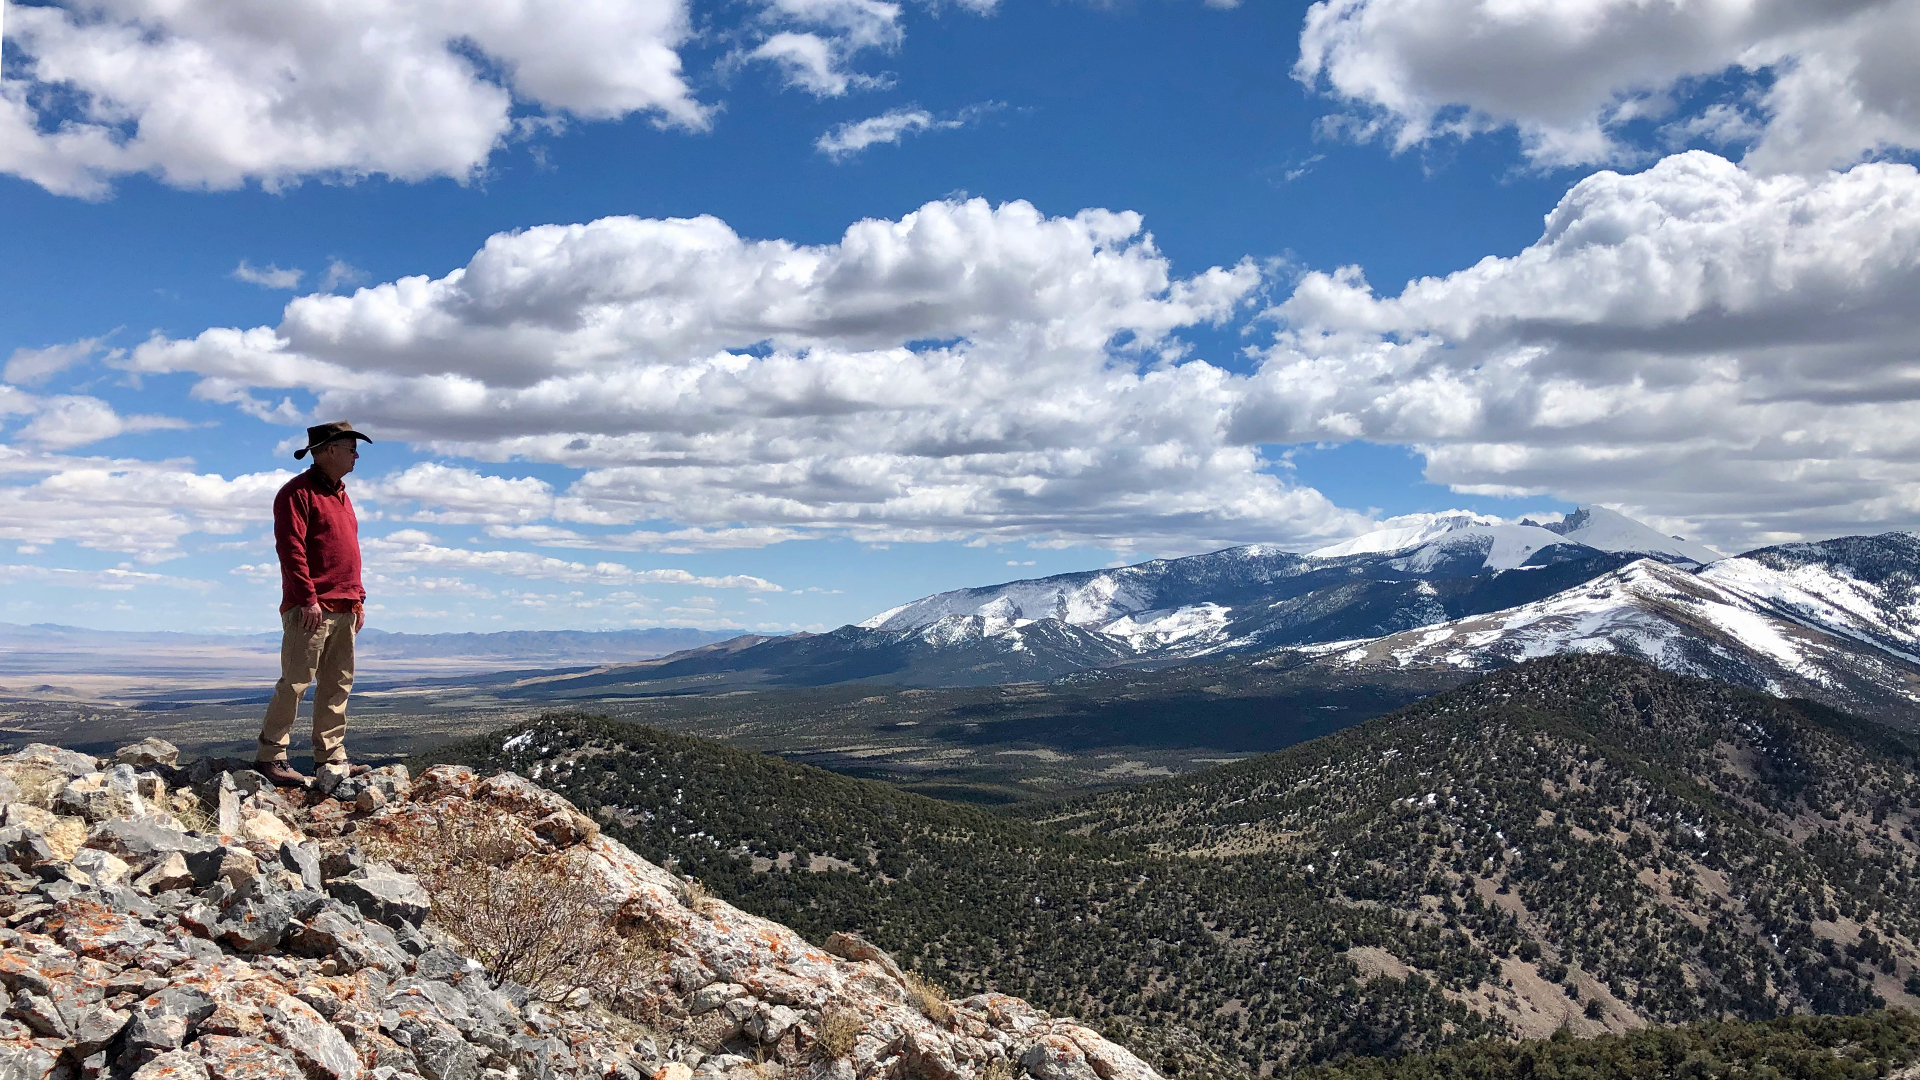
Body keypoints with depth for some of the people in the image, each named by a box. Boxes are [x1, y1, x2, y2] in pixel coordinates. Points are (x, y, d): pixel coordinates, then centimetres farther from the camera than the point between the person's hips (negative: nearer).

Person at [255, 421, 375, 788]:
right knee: (295, 682, -7)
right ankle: (270, 756, -1)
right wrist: (308, 599, -20)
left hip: (343, 609, 9)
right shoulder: (298, 492, -7)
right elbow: (291, 548, -15)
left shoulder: (340, 494, 21)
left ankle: (331, 759, 13)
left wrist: (357, 599, 18)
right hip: (311, 609, -9)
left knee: (338, 684, 8)